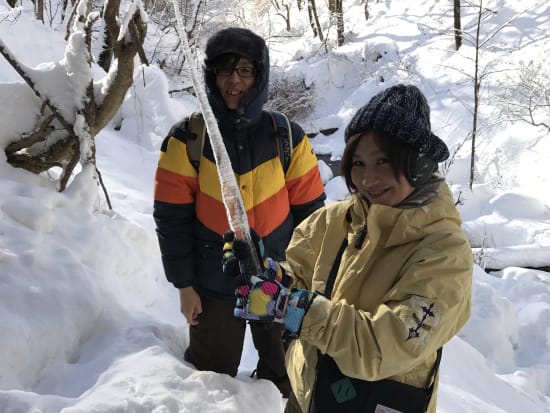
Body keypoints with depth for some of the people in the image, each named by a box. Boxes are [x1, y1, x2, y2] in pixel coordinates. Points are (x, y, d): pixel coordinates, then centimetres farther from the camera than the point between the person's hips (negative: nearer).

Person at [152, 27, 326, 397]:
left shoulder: (287, 137, -7)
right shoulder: (187, 138, -9)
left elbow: (309, 211, -1)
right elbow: (172, 217, -7)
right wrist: (183, 284, -7)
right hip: (213, 285, -1)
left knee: (285, 378, 20)